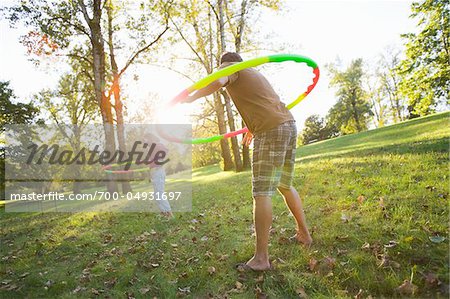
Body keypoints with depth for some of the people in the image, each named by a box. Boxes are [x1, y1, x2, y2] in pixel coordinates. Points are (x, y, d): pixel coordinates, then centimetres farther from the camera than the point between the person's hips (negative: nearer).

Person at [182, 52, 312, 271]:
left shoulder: (230, 68, 7)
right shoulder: (254, 73, 31)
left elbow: (217, 81, -18)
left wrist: (190, 99, -10)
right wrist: (252, 127, 52)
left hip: (271, 131, -9)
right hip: (289, 124, 9)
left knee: (262, 192, -9)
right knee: (285, 186, 20)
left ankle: (261, 258, -7)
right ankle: (304, 234, 31)